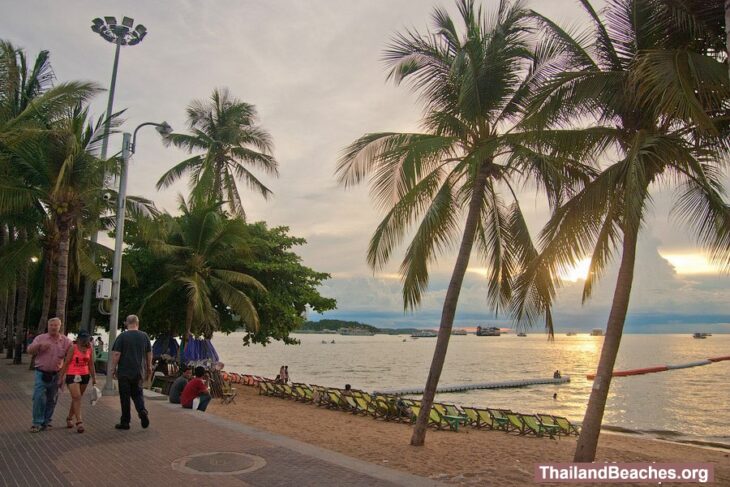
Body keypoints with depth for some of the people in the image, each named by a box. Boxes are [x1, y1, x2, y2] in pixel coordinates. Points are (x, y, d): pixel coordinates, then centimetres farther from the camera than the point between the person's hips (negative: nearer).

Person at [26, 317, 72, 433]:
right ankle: (37, 423, 1)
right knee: (39, 398, -9)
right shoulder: (40, 338, 0)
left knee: (52, 400, 9)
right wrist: (39, 345, -25)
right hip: (41, 374, -1)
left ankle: (46, 421, 21)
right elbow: (29, 350, -7)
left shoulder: (66, 341, 1)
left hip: (56, 375, 2)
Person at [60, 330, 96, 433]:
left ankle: (69, 418, 31)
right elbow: (66, 363, -5)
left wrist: (93, 377, 11)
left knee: (77, 398, 13)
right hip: (72, 375, -4)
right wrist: (61, 377, -5)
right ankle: (79, 422, -15)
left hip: (85, 375, 5)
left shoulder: (89, 349, 5)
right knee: (76, 397, -13)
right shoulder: (73, 348, -7)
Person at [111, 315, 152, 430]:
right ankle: (142, 411, -9)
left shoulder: (122, 336, -7)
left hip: (124, 372, -3)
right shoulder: (144, 336, 4)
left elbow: (116, 354, -11)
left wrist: (113, 368, -2)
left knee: (125, 397, 5)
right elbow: (149, 353, 9)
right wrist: (149, 368, 19)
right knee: (137, 393, 16)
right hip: (139, 372, 3)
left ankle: (125, 422, 11)